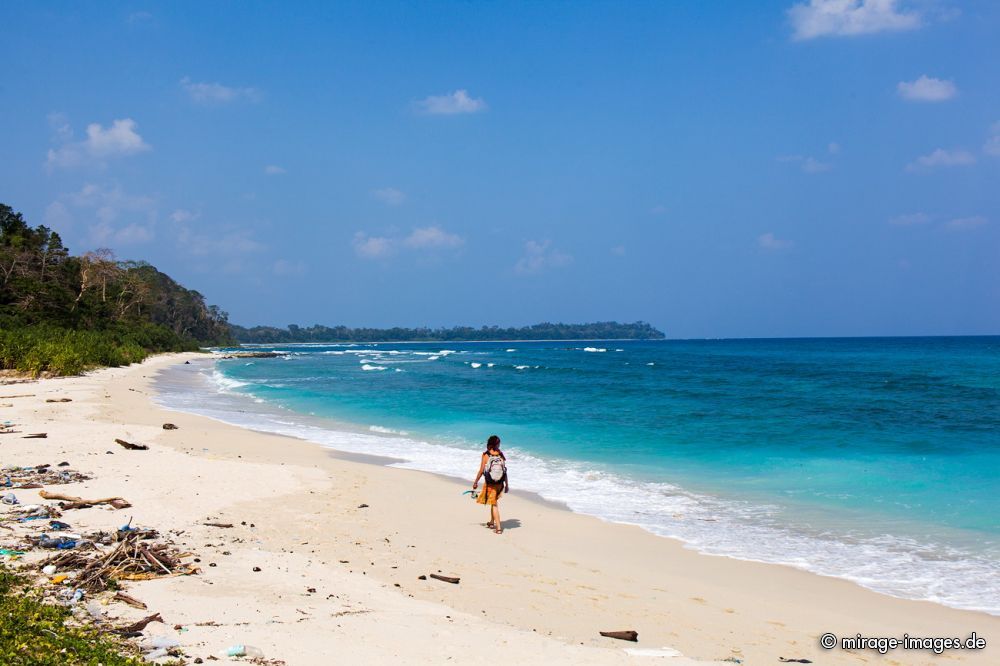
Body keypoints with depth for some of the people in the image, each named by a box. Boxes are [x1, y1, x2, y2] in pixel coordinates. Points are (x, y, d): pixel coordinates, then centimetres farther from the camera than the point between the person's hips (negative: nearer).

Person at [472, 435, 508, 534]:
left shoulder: (486, 455, -11)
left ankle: (498, 527, -2)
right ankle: (492, 522, 39)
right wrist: (506, 485, 7)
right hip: (500, 483, 4)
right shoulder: (501, 455, -4)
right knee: (494, 501, 24)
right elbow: (505, 471, -2)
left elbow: (481, 471, -9)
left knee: (494, 504, 3)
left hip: (490, 483, -4)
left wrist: (475, 482, 4)